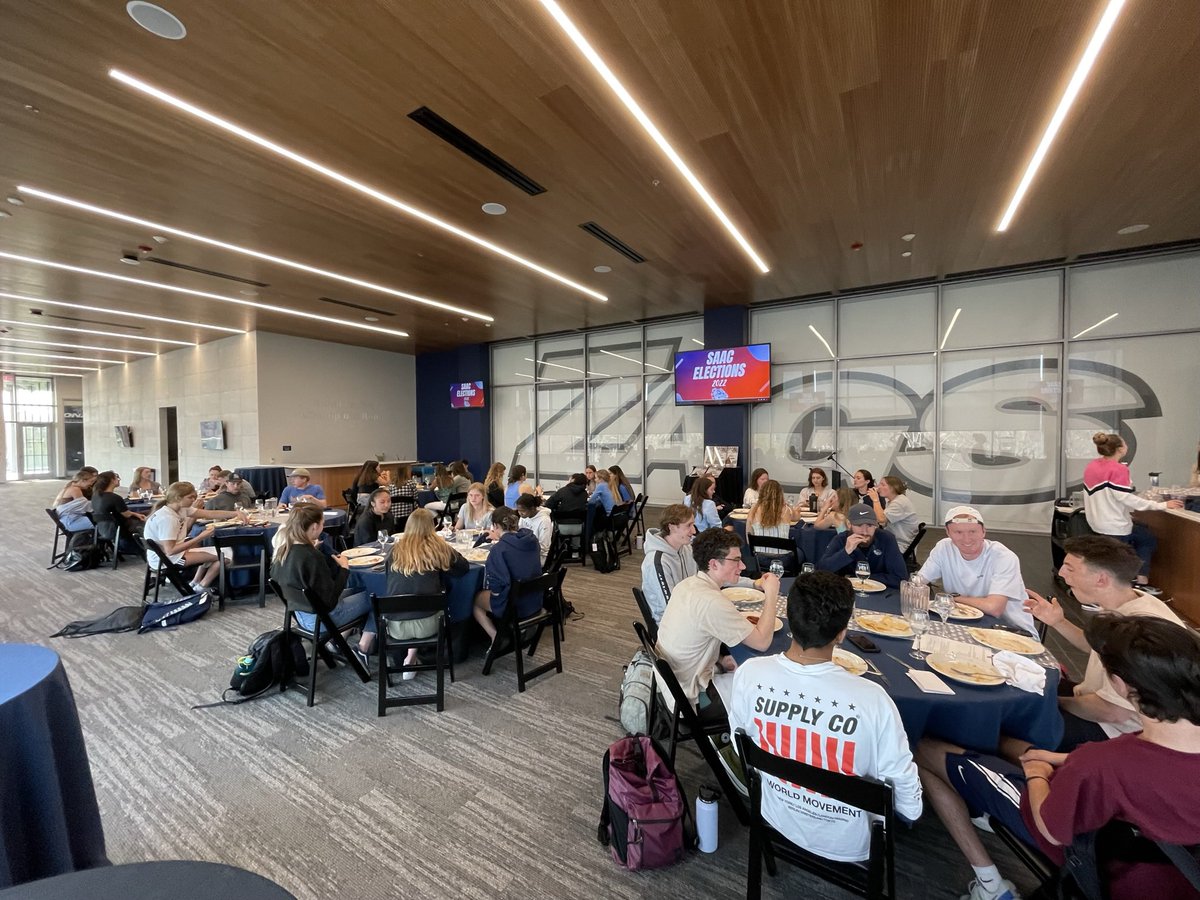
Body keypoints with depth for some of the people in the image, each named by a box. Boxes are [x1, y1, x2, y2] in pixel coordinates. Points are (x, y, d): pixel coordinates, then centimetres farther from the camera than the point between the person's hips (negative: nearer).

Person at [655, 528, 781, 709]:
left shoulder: (687, 584, -3)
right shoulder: (712, 602, -30)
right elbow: (762, 641, -22)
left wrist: (720, 659, -2)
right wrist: (771, 594, -13)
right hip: (688, 699, -8)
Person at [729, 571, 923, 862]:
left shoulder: (749, 674, -25)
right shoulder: (871, 699, -34)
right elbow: (909, 805, -18)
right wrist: (911, 810, 5)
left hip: (777, 819, 3)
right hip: (849, 843, -2)